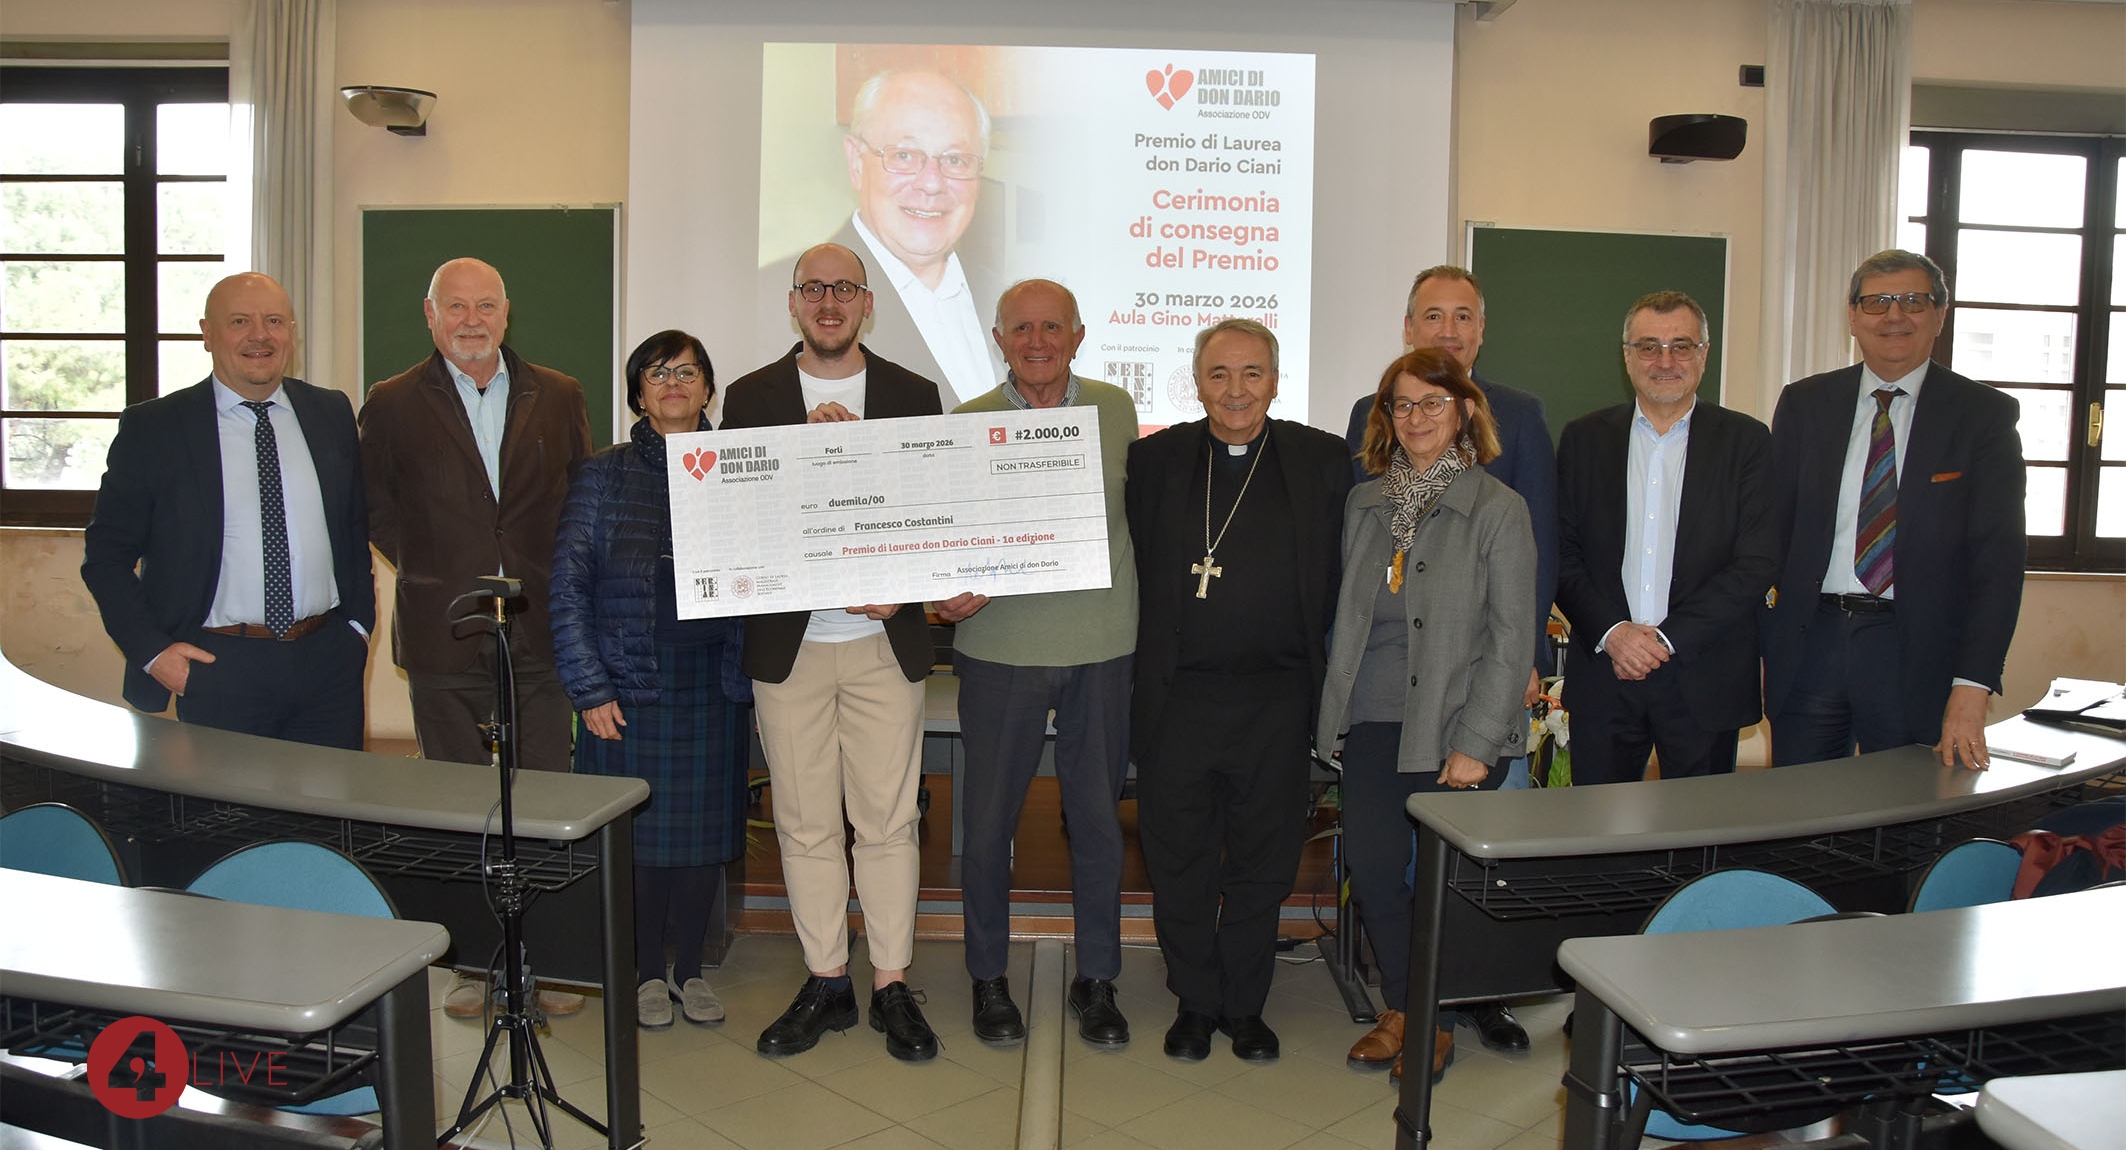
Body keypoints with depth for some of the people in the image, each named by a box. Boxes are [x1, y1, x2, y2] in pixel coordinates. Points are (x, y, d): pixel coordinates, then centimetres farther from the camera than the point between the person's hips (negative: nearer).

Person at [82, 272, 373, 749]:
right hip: (218, 669, -2)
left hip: (328, 661, 3)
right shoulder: (153, 428, 0)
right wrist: (152, 650, -6)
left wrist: (358, 623, 7)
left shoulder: (332, 413, 9)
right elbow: (105, 554, 3)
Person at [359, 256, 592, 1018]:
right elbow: (372, 507, 10)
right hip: (443, 636, 0)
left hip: (539, 634, 1)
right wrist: (423, 565, 2)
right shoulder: (393, 405, 3)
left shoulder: (558, 397, 6)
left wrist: (558, 577, 4)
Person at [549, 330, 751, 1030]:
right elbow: (569, 586, 0)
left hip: (713, 688, 2)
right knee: (640, 833, 4)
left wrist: (751, 674, -5)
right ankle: (647, 974, 21)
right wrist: (589, 689, -7)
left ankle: (690, 968, 24)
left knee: (704, 831, 8)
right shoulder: (606, 475, 3)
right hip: (632, 686, -1)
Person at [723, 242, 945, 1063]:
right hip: (789, 643, 1)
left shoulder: (913, 395, 6)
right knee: (805, 824, 8)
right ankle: (826, 983, 22)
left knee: (888, 821, 4)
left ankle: (892, 986, 17)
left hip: (884, 640, 0)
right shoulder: (751, 397, 6)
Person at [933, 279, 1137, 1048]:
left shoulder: (1115, 410, 6)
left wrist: (1117, 603, 10)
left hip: (1102, 645, 2)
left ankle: (1097, 979, 25)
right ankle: (989, 978, 25)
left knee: (1098, 815, 9)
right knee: (989, 817, 7)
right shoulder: (967, 423, 0)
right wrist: (949, 595, -16)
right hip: (1000, 646, -1)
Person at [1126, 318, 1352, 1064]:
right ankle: (1195, 1002, 26)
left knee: (1264, 862, 10)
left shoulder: (1321, 460, 4)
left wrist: (1315, 667, -2)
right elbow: (1134, 567, 7)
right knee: (1179, 861, 8)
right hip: (1177, 700, 0)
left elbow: (1337, 575, 5)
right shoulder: (1154, 459, 4)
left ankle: (1245, 1004, 27)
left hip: (1276, 701, 0)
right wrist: (1150, 657, 0)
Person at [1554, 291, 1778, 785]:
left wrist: (1668, 639, -12)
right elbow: (1562, 554, 4)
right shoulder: (1584, 439, 7)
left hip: (1705, 683, -1)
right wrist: (1611, 631, -12)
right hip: (1602, 679, 1)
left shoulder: (1746, 441, 3)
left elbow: (1757, 562, -5)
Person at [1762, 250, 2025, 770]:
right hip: (1809, 644, 2)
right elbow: (1773, 525, 7)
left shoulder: (1984, 415, 0)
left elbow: (1998, 557, -5)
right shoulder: (1804, 403, 7)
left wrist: (1971, 689, -14)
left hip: (1917, 653, -1)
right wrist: (1767, 640, -3)